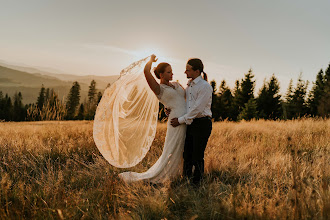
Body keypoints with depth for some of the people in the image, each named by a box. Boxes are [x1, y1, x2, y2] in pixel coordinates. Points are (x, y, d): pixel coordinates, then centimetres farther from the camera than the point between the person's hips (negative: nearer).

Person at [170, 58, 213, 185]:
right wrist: (171, 109, 6)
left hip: (202, 124, -7)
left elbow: (197, 109, -16)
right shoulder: (189, 86, 14)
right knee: (187, 154, 10)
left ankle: (196, 183, 13)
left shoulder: (205, 86, -11)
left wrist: (180, 120, -13)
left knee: (197, 156, -1)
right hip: (190, 124, 7)